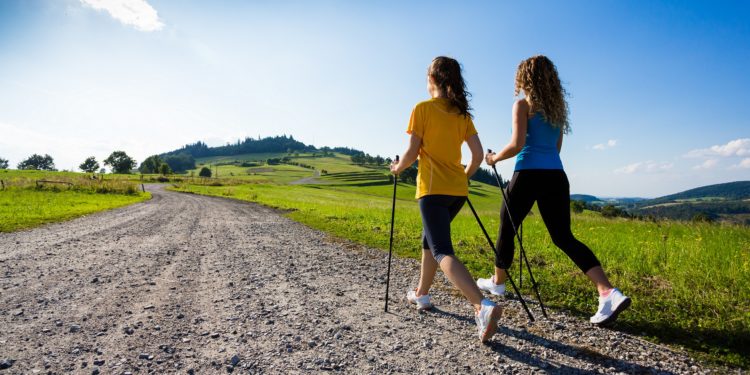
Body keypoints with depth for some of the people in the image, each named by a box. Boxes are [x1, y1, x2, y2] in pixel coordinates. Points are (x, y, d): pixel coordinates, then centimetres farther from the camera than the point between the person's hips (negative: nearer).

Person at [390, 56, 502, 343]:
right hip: (457, 190, 7)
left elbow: (412, 153, -8)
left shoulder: (423, 108, -3)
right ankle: (421, 294, 33)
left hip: (432, 188, -7)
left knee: (442, 251, -11)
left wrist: (398, 168, 12)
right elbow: (478, 155, 6)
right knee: (430, 238, 23)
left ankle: (483, 305, -30)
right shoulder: (462, 113, 12)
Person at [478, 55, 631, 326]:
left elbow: (517, 144, -13)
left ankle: (497, 282, 29)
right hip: (556, 175, 6)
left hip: (529, 174, -6)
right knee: (564, 236, 6)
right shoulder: (557, 107, 18)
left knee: (507, 228, 12)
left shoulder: (523, 104, -2)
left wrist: (495, 158, 3)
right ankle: (608, 292, -9)